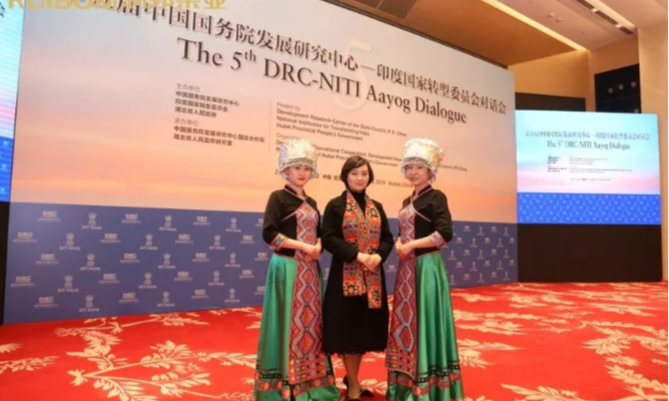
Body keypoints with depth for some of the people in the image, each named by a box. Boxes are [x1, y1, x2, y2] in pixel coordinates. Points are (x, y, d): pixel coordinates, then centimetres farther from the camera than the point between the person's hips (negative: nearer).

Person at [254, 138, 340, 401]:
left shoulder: (311, 203, 14)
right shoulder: (278, 197, -6)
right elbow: (269, 234, -16)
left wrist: (318, 247, -3)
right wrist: (303, 247, -17)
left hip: (310, 270, 7)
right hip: (287, 268, -7)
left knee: (310, 323, 10)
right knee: (288, 324, -2)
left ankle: (309, 379, 22)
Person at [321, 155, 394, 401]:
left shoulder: (377, 207, 12)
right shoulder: (335, 205, -3)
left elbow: (388, 238, 9)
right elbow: (329, 238, -11)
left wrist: (379, 255, -12)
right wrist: (357, 254, -20)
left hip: (373, 276, 5)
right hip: (346, 276, -5)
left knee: (366, 328, 12)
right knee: (348, 328, 1)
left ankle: (352, 377, 31)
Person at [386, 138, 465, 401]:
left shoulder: (436, 197, -8)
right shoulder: (407, 202, 15)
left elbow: (445, 234, -19)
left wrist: (410, 246, -15)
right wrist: (399, 244, -3)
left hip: (426, 267, -8)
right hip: (407, 269, 8)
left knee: (425, 321, -2)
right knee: (405, 322, 11)